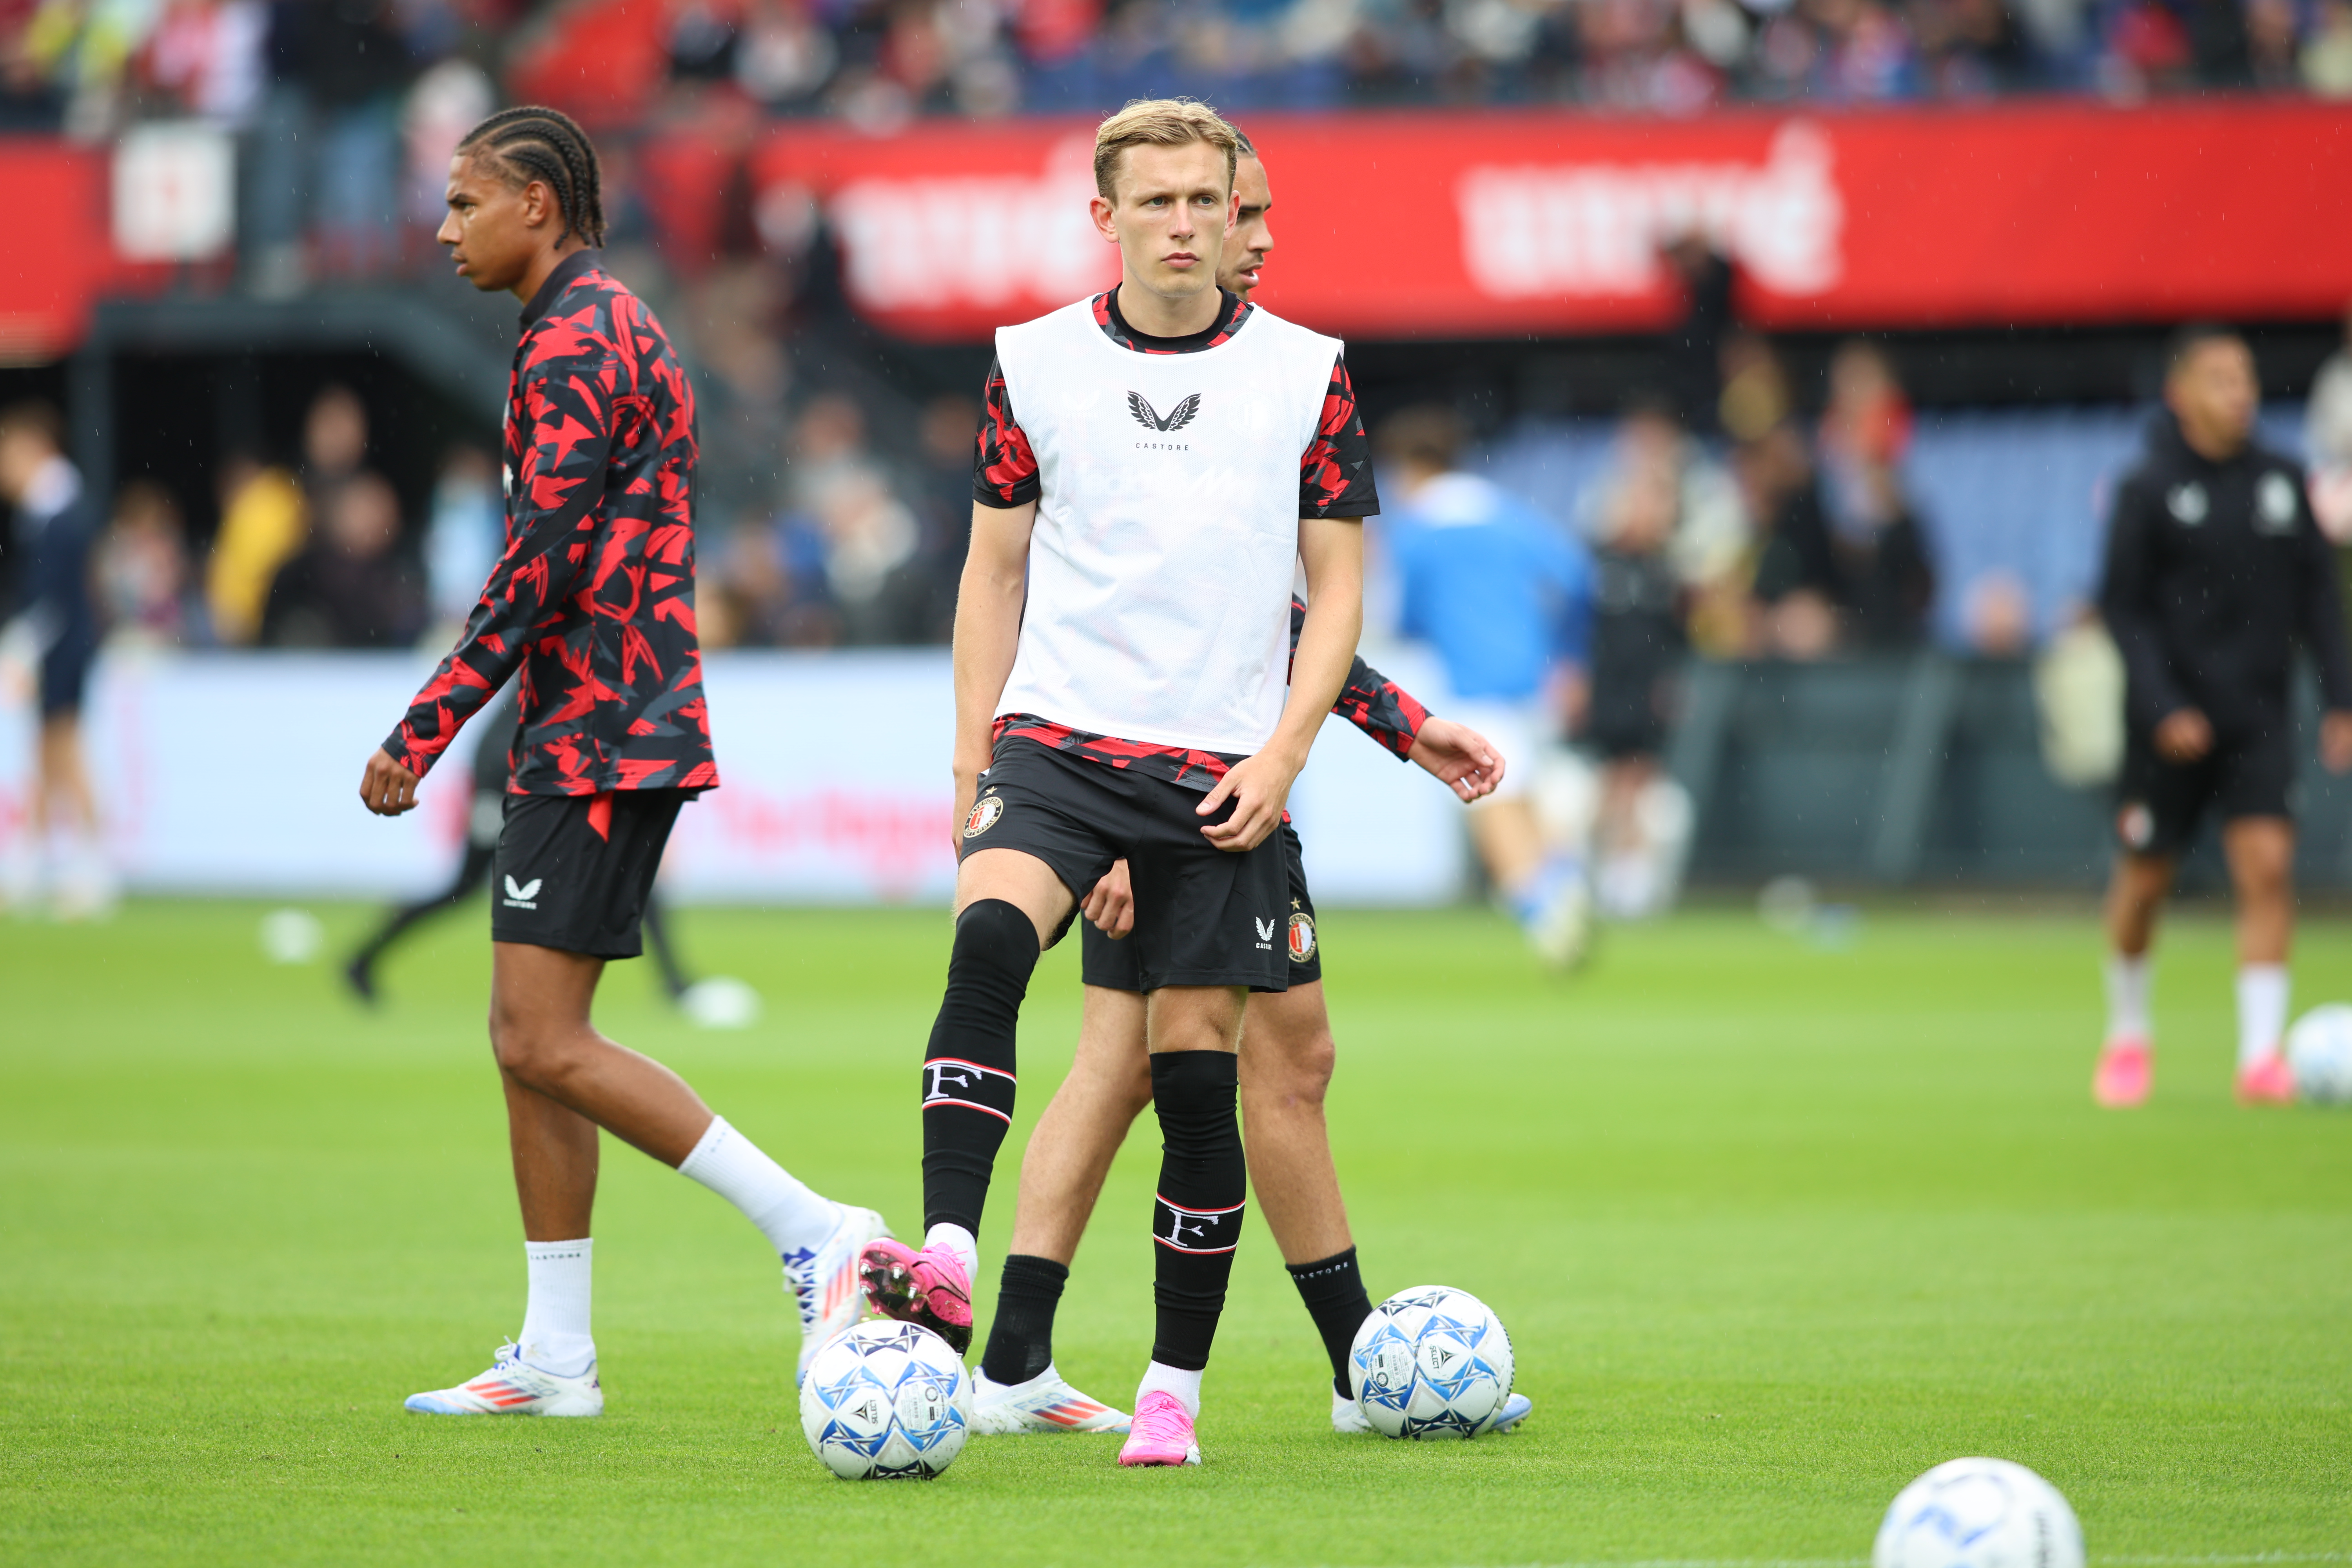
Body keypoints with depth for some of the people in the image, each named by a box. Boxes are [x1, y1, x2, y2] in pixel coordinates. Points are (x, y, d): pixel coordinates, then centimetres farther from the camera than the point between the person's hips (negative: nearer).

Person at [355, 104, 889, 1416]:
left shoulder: (576, 340, -12)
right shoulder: (614, 326, 20)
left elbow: (537, 568, -19)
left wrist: (424, 733, -16)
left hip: (600, 736, -10)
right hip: (610, 732, 10)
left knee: (548, 1043, -12)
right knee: (528, 1040, 10)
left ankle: (814, 1233, -13)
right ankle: (556, 1357, 11)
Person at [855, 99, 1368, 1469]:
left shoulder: (1307, 376, 4)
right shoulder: (1034, 365, 6)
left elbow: (1337, 586, 6)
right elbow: (996, 569, 12)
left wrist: (1281, 754, -6)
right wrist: (973, 763, 6)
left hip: (1224, 773, 0)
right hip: (1058, 737, 0)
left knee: (1197, 1061, -1)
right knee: (987, 942, -28)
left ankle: (1175, 1387, 11)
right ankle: (947, 1264, -39)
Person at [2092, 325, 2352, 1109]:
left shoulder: (2281, 483, 6)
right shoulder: (2147, 490, -5)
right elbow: (2123, 605, -6)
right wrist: (2162, 707, -15)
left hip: (2258, 715, 2)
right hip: (2171, 717, -2)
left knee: (2268, 863, -13)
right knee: (2144, 880, 7)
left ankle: (2261, 1052, -13)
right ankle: (2128, 1035, 30)